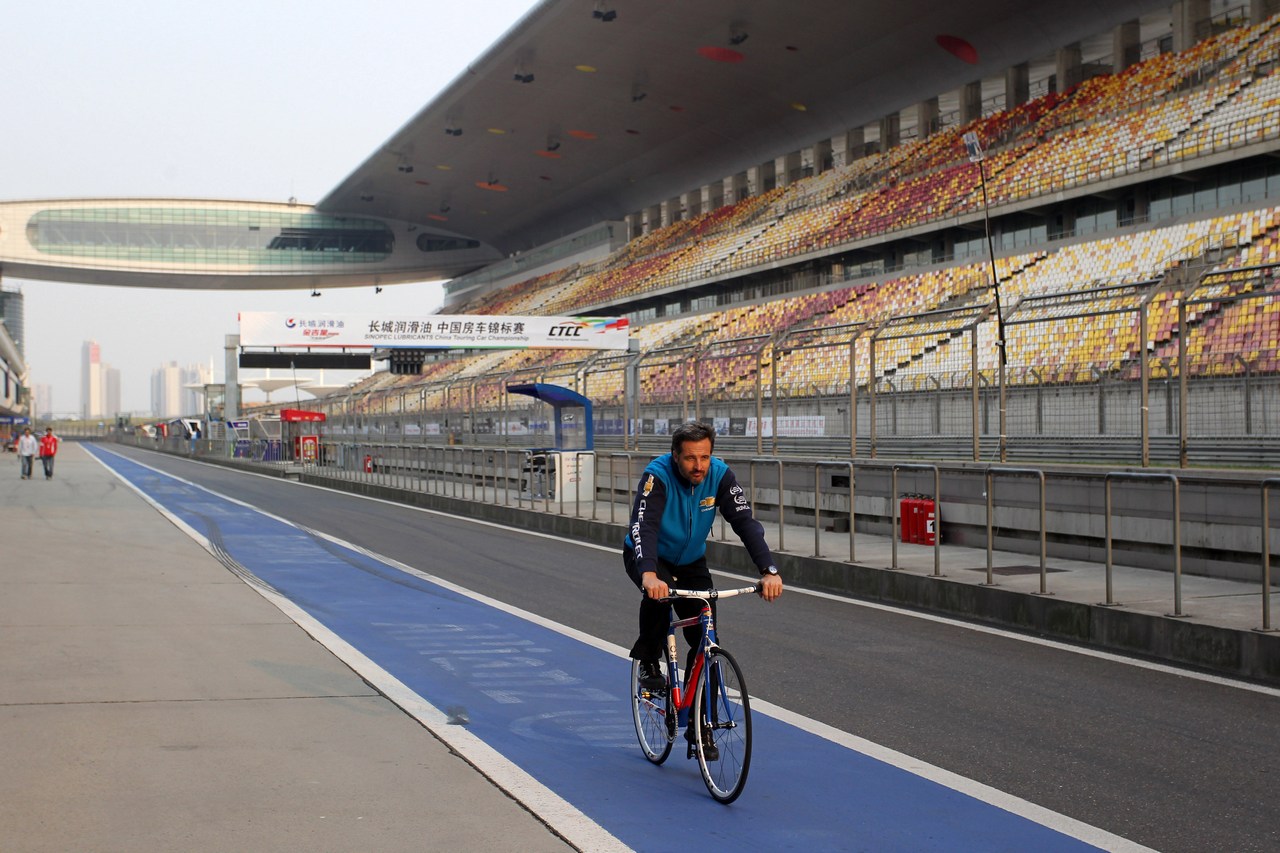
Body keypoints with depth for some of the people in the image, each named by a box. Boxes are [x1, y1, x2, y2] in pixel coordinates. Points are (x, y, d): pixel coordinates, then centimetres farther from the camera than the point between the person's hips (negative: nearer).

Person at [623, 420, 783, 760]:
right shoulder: (657, 476, -31)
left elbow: (746, 522, -28)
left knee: (704, 640, -7)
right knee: (659, 592, -37)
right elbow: (643, 526, -45)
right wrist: (649, 574, -63)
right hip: (646, 557, -3)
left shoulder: (720, 475, -21)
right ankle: (649, 663, -12)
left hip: (690, 562, 3)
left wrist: (769, 571, -42)